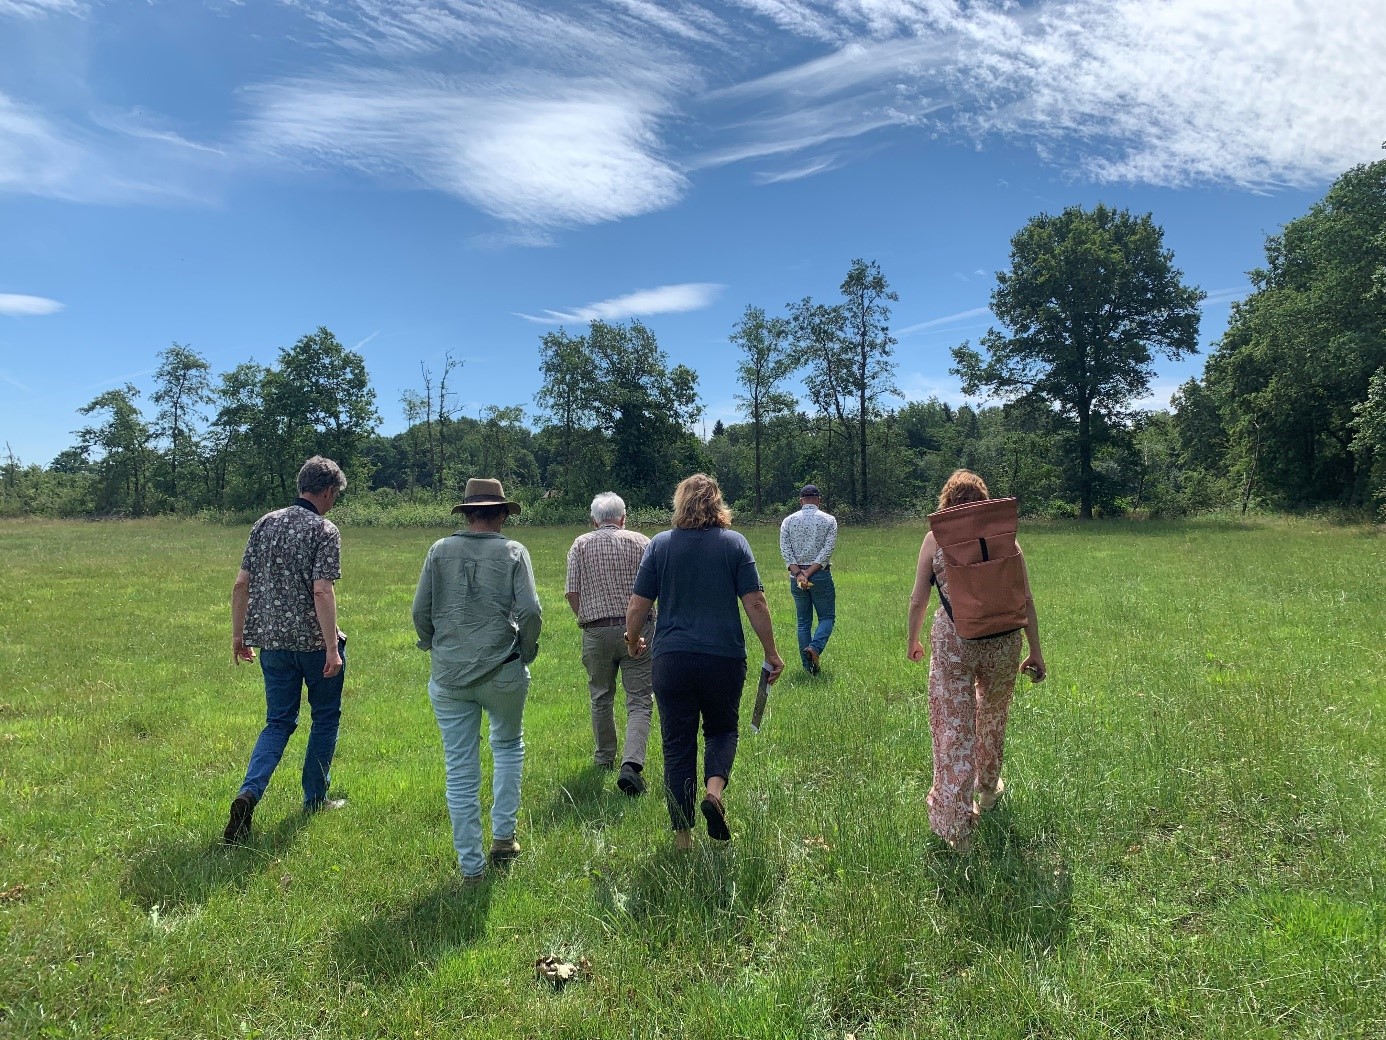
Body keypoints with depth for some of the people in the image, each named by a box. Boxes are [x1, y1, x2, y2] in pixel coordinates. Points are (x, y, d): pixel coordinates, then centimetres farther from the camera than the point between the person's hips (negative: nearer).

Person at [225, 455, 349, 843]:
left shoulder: (265, 523, 6)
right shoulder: (324, 530, -12)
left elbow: (241, 585, 7)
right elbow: (322, 592, -20)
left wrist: (238, 635, 16)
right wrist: (333, 648, -19)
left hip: (272, 641, 5)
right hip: (314, 641, -5)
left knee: (279, 721, 14)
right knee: (325, 717, 14)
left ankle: (249, 793, -5)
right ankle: (314, 798, 22)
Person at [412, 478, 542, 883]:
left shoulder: (440, 550, 2)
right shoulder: (513, 552, -3)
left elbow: (420, 611, 2)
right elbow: (529, 611, -12)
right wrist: (527, 652, 4)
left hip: (449, 676, 1)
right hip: (502, 672, -1)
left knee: (460, 771, 9)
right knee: (508, 746, 24)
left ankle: (471, 867, 17)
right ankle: (503, 836, 22)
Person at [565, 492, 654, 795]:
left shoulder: (581, 545, 5)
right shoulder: (640, 542, 2)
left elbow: (571, 592, 0)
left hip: (596, 632, 2)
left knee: (601, 698, 19)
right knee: (639, 701, 0)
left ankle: (605, 759, 33)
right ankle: (631, 764, -16)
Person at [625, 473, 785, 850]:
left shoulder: (660, 544, 2)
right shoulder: (734, 543, 0)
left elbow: (637, 607, 1)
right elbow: (756, 603, -4)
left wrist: (634, 641, 19)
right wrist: (771, 653, 4)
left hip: (671, 659, 0)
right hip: (724, 658, 0)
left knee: (677, 744, 9)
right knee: (722, 729, 21)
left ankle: (682, 834, 13)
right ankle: (714, 790, -5)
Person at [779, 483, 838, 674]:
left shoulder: (788, 521, 5)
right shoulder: (829, 520, 0)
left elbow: (785, 550, -4)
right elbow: (827, 550, -10)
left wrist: (799, 573, -9)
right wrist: (809, 572, -12)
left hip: (796, 576, 3)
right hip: (821, 575, -2)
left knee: (803, 621, 10)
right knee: (827, 617, 8)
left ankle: (809, 666, 9)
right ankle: (815, 647, -18)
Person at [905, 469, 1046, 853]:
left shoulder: (935, 537, -1)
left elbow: (918, 600, 1)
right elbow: (1026, 600, 1)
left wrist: (913, 641, 16)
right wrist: (1035, 651, 8)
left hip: (952, 640, -2)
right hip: (1002, 640, 3)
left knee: (953, 728, 4)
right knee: (992, 717, 24)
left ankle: (957, 823, 2)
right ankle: (988, 789, 46)